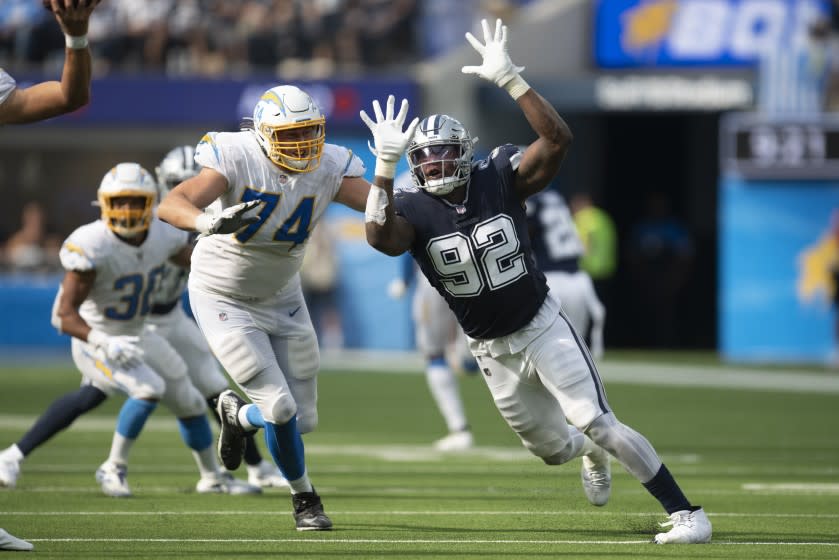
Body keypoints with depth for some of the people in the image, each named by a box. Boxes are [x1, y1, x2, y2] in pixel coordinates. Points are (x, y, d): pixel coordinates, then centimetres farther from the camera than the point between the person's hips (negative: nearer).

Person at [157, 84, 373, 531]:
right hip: (224, 300, -5)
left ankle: (238, 416, 38)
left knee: (301, 419, 5)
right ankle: (304, 497, 16)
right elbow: (171, 205, -40)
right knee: (280, 409, -12)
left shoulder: (329, 168, -13)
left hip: (281, 297, 5)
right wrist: (207, 222, -61)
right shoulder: (238, 160, -28)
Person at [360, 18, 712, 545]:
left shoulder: (500, 180, -13)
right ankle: (591, 453, 54)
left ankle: (688, 514, -8)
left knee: (598, 424, -13)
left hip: (543, 326, -3)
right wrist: (385, 166, -43)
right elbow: (380, 236, -33)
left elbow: (558, 140, -28)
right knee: (553, 447, 16)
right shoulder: (416, 211, -11)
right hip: (493, 351, 3)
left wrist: (511, 80, -36)